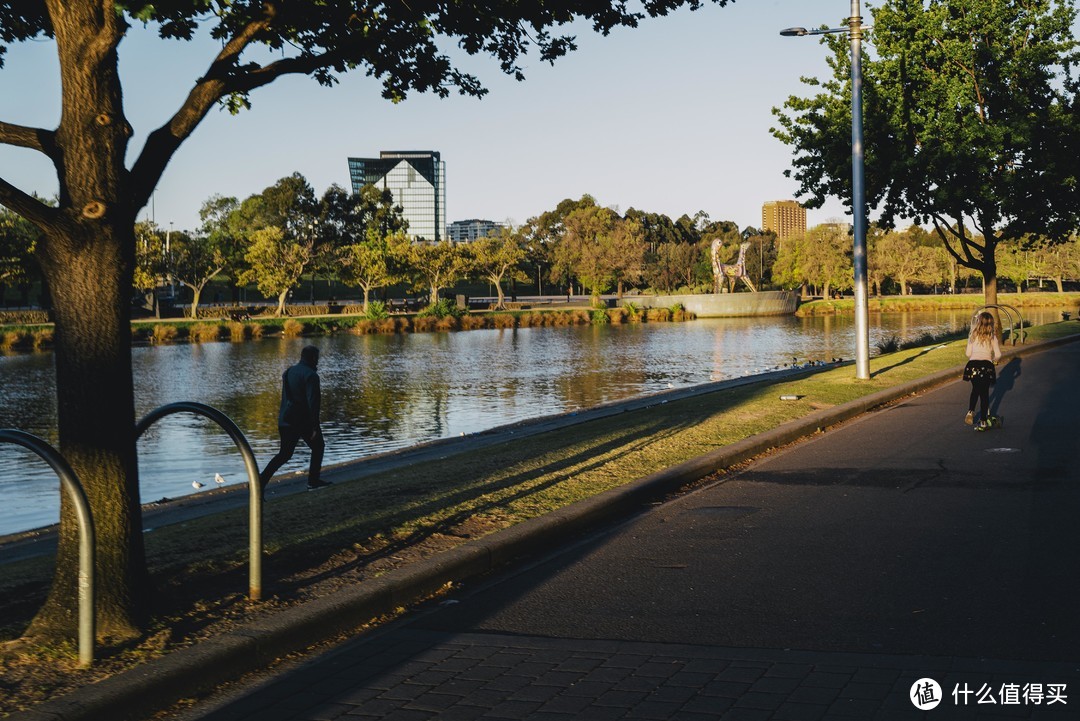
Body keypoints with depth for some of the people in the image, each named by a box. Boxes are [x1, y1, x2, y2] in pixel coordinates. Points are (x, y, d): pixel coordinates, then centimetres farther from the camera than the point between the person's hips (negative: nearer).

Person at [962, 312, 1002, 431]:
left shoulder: (973, 335, 8)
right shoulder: (992, 337, 5)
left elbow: (968, 353, 6)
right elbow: (998, 355, 1)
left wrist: (966, 350, 28)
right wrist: (994, 360, 22)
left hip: (973, 365, 1)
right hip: (986, 366, -1)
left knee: (975, 390, 24)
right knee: (984, 393, 7)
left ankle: (970, 412, 7)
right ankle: (983, 422, 8)